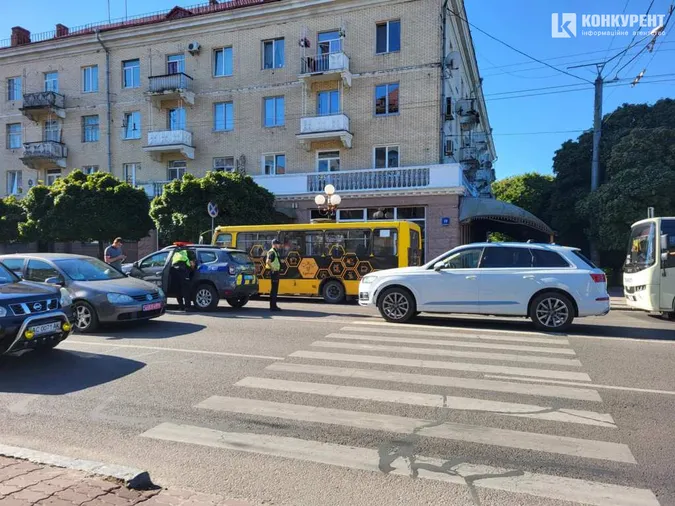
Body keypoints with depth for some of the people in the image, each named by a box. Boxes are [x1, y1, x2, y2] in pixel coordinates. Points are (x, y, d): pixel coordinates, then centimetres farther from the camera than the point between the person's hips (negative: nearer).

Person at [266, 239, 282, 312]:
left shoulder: (276, 252, 16)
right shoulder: (272, 252, -15)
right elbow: (268, 262, -28)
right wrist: (272, 269, -22)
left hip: (276, 273, 10)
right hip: (274, 273, -10)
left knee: (275, 289, 14)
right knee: (274, 290, -7)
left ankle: (273, 305, 21)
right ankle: (272, 306, -3)